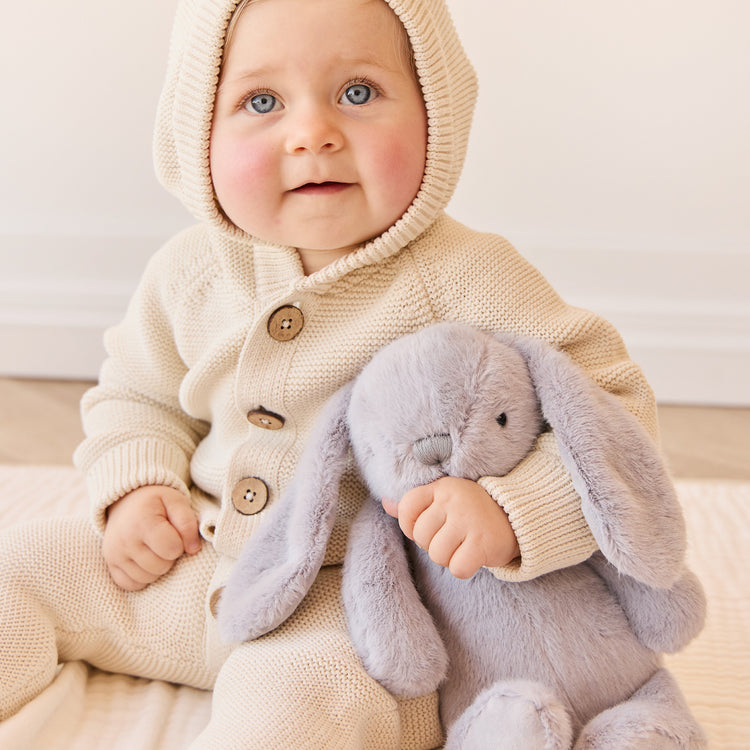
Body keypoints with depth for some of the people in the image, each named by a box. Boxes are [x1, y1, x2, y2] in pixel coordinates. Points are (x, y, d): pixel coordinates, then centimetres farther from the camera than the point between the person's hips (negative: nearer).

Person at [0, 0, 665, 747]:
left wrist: (509, 510, -32)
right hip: (189, 566, 6)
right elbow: (138, 389, 16)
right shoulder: (190, 271, -2)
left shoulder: (467, 280, -17)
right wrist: (134, 486, -2)